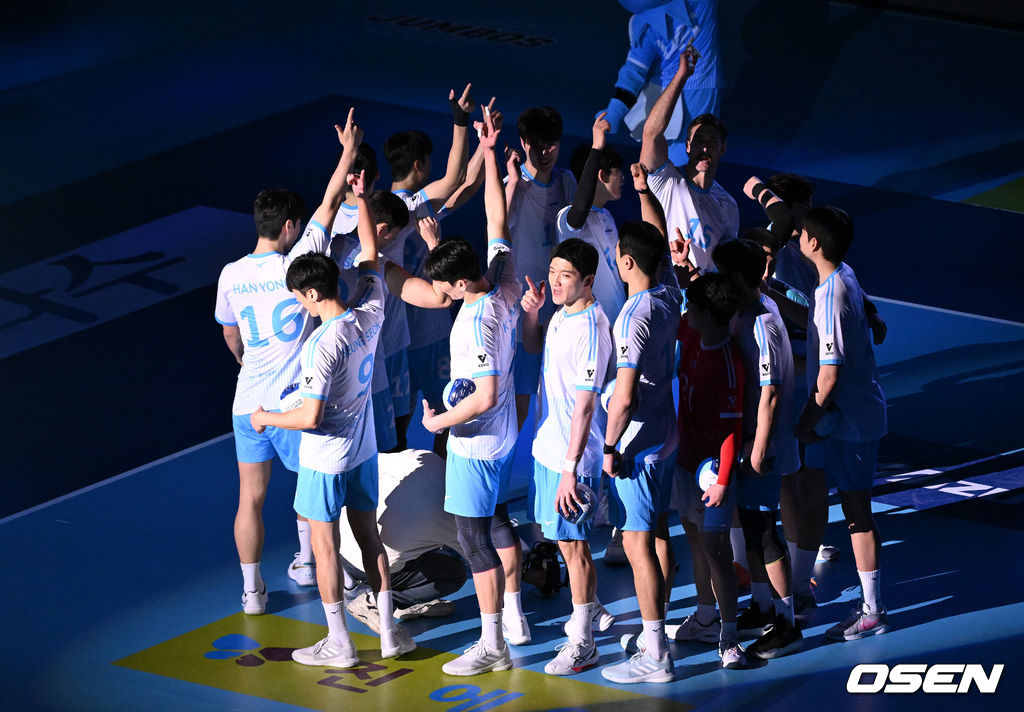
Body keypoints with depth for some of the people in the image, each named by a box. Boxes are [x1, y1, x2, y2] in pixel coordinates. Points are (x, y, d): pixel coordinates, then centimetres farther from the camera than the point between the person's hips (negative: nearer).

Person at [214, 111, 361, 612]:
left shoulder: (231, 275, -2)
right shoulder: (295, 265, -14)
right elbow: (329, 205, -7)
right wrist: (349, 152, 4)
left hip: (249, 401, 3)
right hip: (294, 401, -3)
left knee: (251, 497, 8)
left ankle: (252, 590, 13)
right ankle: (306, 563, 35)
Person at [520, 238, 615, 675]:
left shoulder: (590, 329, -22)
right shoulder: (561, 315, 6)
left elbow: (585, 406, -24)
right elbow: (533, 346, 29)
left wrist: (570, 468, -25)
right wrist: (530, 312, 7)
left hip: (571, 457, -9)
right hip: (548, 446, 9)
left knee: (571, 544, -1)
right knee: (566, 541, 20)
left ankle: (582, 644, 7)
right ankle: (590, 611, 37)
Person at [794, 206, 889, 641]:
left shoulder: (831, 297, -23)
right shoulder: (845, 277, 4)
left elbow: (829, 374, -23)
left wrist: (806, 422, -15)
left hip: (849, 419, -9)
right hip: (863, 410, 9)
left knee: (857, 512, -2)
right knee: (856, 510, 15)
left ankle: (872, 613, 5)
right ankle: (871, 605, 23)